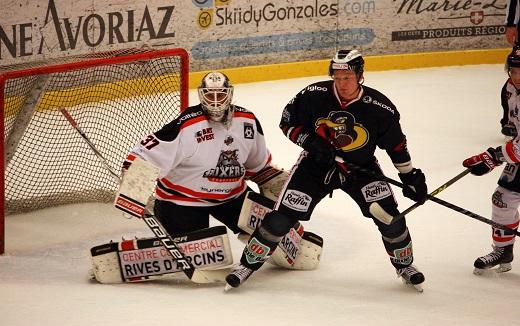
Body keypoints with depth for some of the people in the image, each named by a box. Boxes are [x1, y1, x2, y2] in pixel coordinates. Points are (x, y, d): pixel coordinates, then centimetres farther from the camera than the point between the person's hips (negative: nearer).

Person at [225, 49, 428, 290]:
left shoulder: (379, 108, -18)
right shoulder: (313, 96, -19)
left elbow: (396, 144, -4)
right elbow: (288, 123, -5)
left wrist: (410, 176, 0)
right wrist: (310, 141, -21)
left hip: (360, 168, 0)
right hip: (316, 164, 0)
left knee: (389, 215, -13)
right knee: (281, 217, -8)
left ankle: (404, 264, 13)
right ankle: (249, 262, 10)